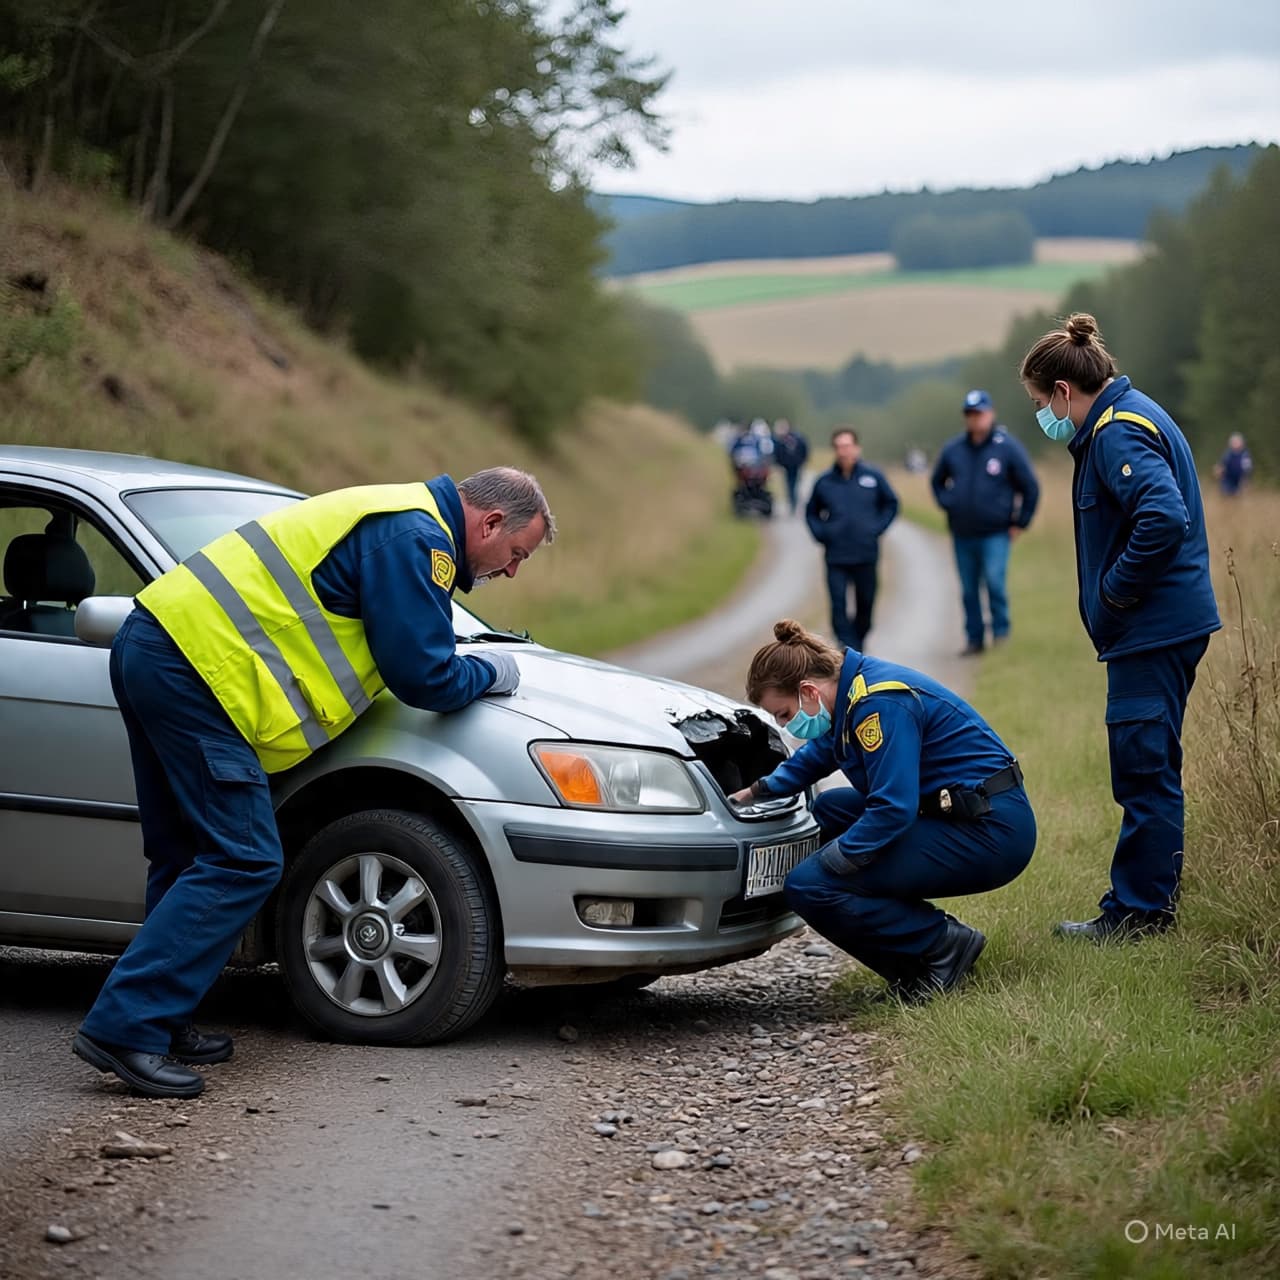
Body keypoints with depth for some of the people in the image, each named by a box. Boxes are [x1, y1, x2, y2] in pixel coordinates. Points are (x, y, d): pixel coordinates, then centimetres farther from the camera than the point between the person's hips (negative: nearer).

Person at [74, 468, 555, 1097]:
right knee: (241, 862, -11)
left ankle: (164, 1024, 19)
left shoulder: (390, 518, 23)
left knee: (188, 858, 15)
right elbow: (421, 677, -9)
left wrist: (460, 664, 21)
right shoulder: (415, 537, -9)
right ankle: (125, 1028, -13)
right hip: (198, 664, -11)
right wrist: (489, 672, 9)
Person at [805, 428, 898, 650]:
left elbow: (891, 504, 13)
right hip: (836, 558, 0)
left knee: (865, 604, 10)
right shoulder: (824, 482, 2)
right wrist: (821, 533, 0)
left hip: (866, 555, 0)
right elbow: (811, 513, 15)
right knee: (838, 606, -9)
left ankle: (858, 646, 28)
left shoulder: (874, 477, 0)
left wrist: (878, 527, 0)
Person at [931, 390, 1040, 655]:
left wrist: (1020, 523, 0)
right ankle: (974, 638, 16)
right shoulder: (952, 449, 6)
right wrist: (948, 505, 8)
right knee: (969, 589, 7)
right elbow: (938, 482, 24)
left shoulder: (1007, 447, -3)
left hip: (996, 533, -4)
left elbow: (1030, 487, 2)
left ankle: (1001, 632, -3)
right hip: (962, 534, 4)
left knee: (995, 581, -17)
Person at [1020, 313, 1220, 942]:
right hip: (1170, 624, 11)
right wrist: (1110, 601, 14)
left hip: (1153, 631, -11)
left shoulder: (1118, 433, -16)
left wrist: (1112, 593, -19)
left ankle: (1138, 910, 2)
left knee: (1144, 769, -4)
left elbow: (1164, 519, -30)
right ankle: (1155, 899, 24)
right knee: (1148, 769, 16)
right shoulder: (1132, 416, 16)